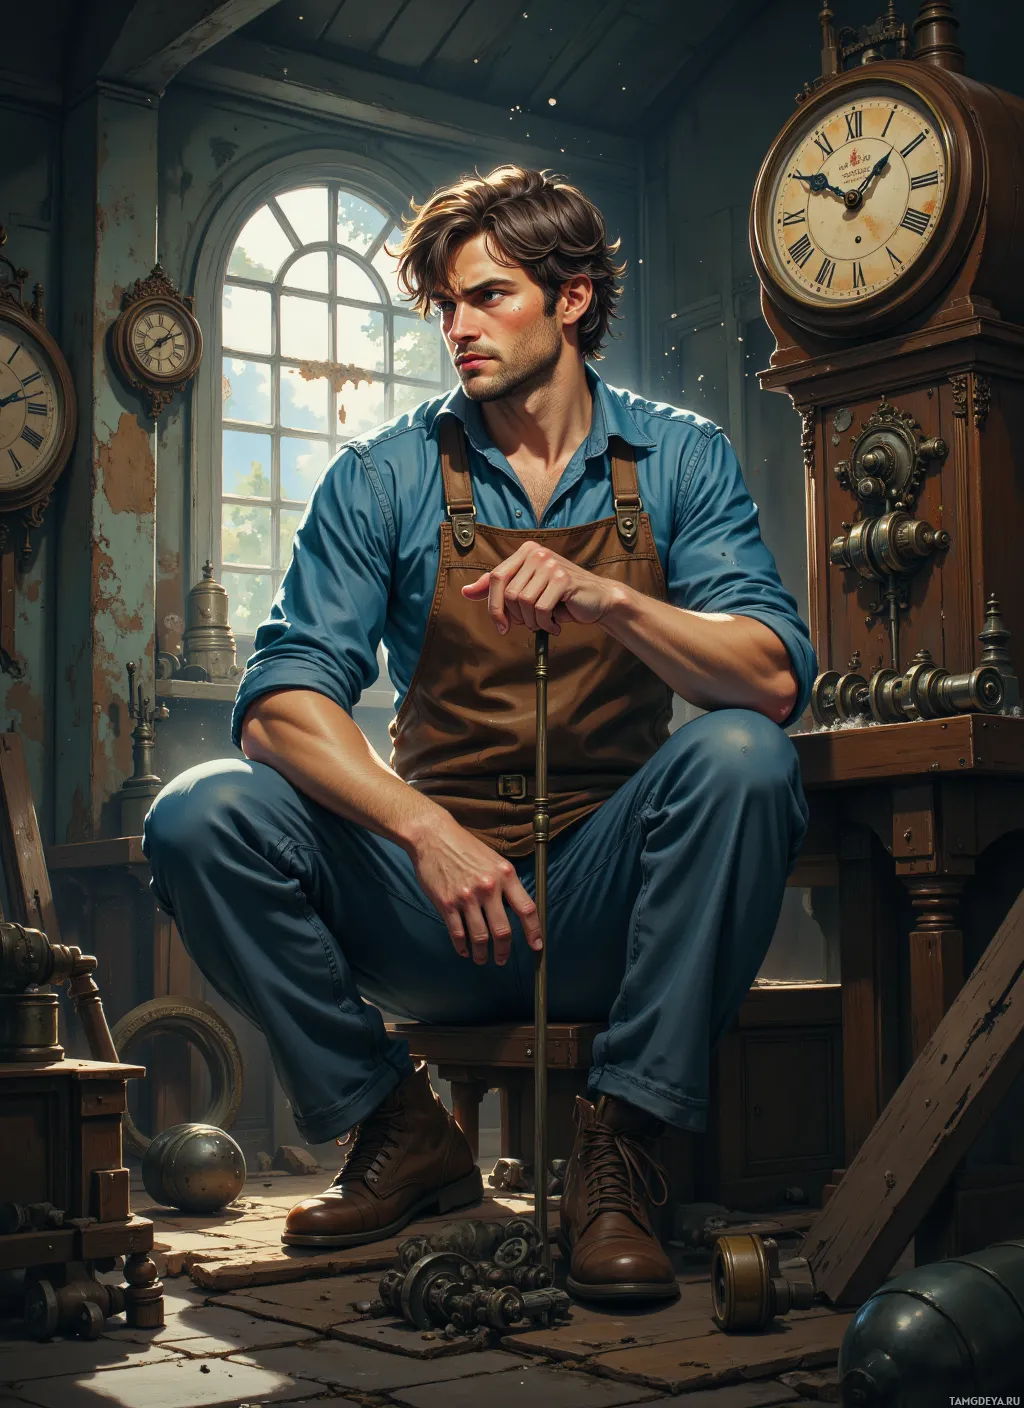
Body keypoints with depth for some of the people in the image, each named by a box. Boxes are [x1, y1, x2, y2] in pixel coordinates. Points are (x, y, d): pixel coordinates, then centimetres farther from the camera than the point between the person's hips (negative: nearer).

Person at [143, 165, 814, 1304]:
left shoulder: (678, 460, 2)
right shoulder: (386, 478, 2)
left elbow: (775, 679, -11)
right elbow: (282, 700, -9)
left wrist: (607, 601, -29)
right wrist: (429, 832, -25)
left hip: (605, 901, -1)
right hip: (428, 898, 1)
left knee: (742, 757, -28)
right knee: (201, 815, -20)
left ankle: (620, 1145, -17)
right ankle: (401, 1130, -2)